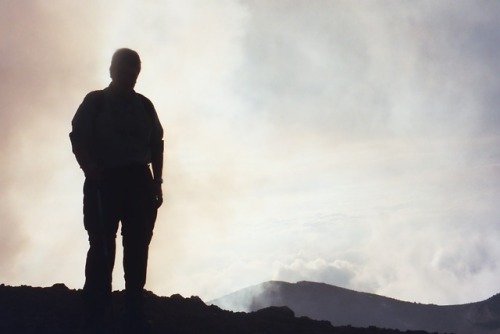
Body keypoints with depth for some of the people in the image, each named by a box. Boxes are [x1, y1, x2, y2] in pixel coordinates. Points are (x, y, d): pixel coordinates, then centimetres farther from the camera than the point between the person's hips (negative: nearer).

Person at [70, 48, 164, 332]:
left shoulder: (144, 105, 14)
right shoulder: (95, 102, 5)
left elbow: (157, 144, 13)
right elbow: (78, 138, -3)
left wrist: (157, 182, 4)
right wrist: (90, 168, -20)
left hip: (139, 181, 3)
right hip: (105, 181, -3)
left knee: (137, 247, -1)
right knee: (102, 247, -9)